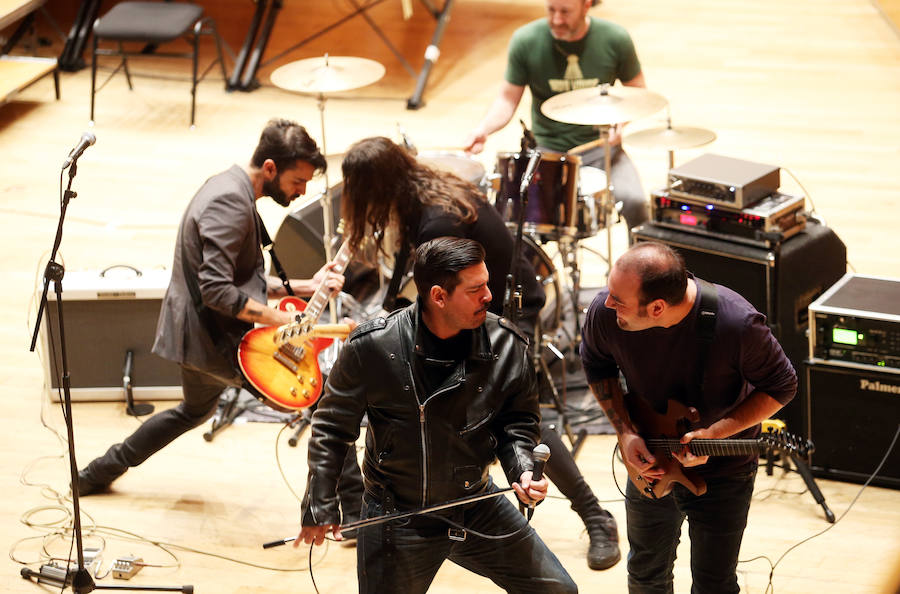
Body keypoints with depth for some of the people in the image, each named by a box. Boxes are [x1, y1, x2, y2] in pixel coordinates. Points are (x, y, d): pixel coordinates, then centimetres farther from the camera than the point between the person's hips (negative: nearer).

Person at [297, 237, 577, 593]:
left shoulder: (506, 345, -9)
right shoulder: (372, 348, -17)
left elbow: (518, 420, 6)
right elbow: (332, 427, -5)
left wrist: (522, 470, -13)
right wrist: (320, 507, -4)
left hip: (477, 507, 3)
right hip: (396, 520, -3)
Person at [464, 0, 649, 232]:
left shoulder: (615, 39, -6)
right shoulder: (525, 41, -8)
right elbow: (508, 99, 1)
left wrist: (621, 120, -13)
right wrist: (484, 128, -18)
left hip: (600, 145, 0)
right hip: (547, 149, 0)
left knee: (633, 201, -26)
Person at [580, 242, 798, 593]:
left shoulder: (737, 324, -35)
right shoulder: (605, 313, -25)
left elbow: (781, 387, -18)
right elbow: (597, 366, -1)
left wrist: (714, 434, -28)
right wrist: (625, 432, -12)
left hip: (723, 472, -3)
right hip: (648, 462, 3)